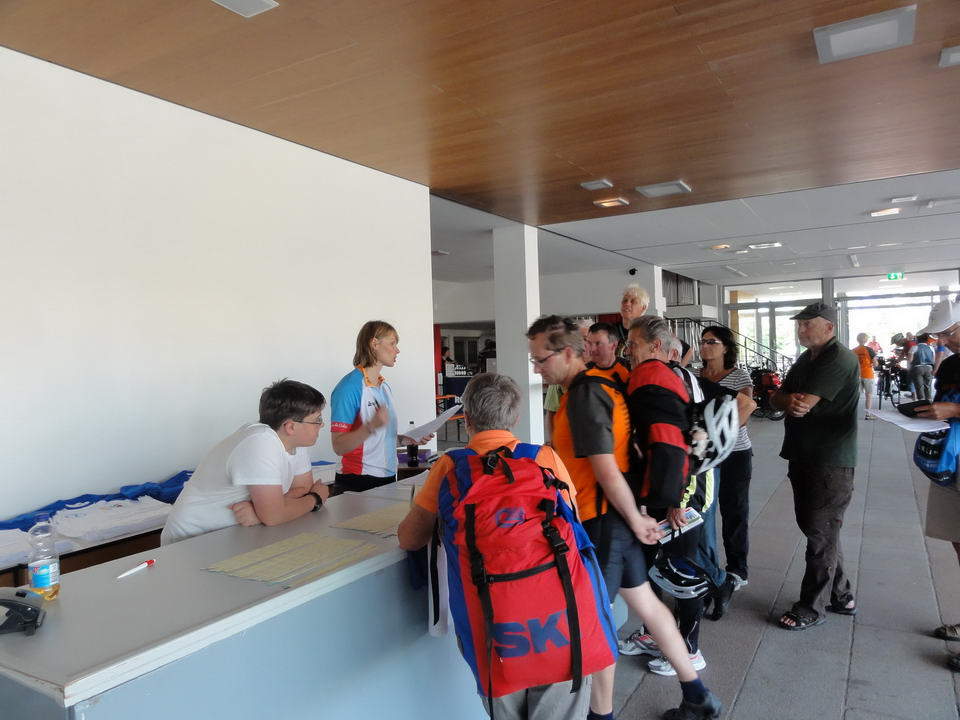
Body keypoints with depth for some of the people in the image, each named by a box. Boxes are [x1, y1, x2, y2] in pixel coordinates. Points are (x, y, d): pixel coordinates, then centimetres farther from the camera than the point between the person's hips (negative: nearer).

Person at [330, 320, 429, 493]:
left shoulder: (385, 387, 11)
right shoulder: (349, 387, -15)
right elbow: (339, 446, -19)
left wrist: (406, 440, 4)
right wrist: (372, 426, -31)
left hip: (388, 478, 8)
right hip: (358, 481, -7)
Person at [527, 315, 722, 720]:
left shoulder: (583, 394, -20)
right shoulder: (597, 384, 10)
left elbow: (607, 471, -22)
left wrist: (635, 519, -12)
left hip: (601, 520, -10)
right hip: (617, 516, 10)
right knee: (644, 601, 19)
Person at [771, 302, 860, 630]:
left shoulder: (839, 359, -16)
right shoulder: (805, 359, 13)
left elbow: (804, 404, -24)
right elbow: (777, 397, 7)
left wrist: (789, 400, -2)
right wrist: (789, 400, -16)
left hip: (830, 462, -9)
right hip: (804, 456, 9)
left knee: (820, 533, 1)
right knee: (812, 526, 16)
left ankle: (812, 607, 13)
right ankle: (840, 595, 31)